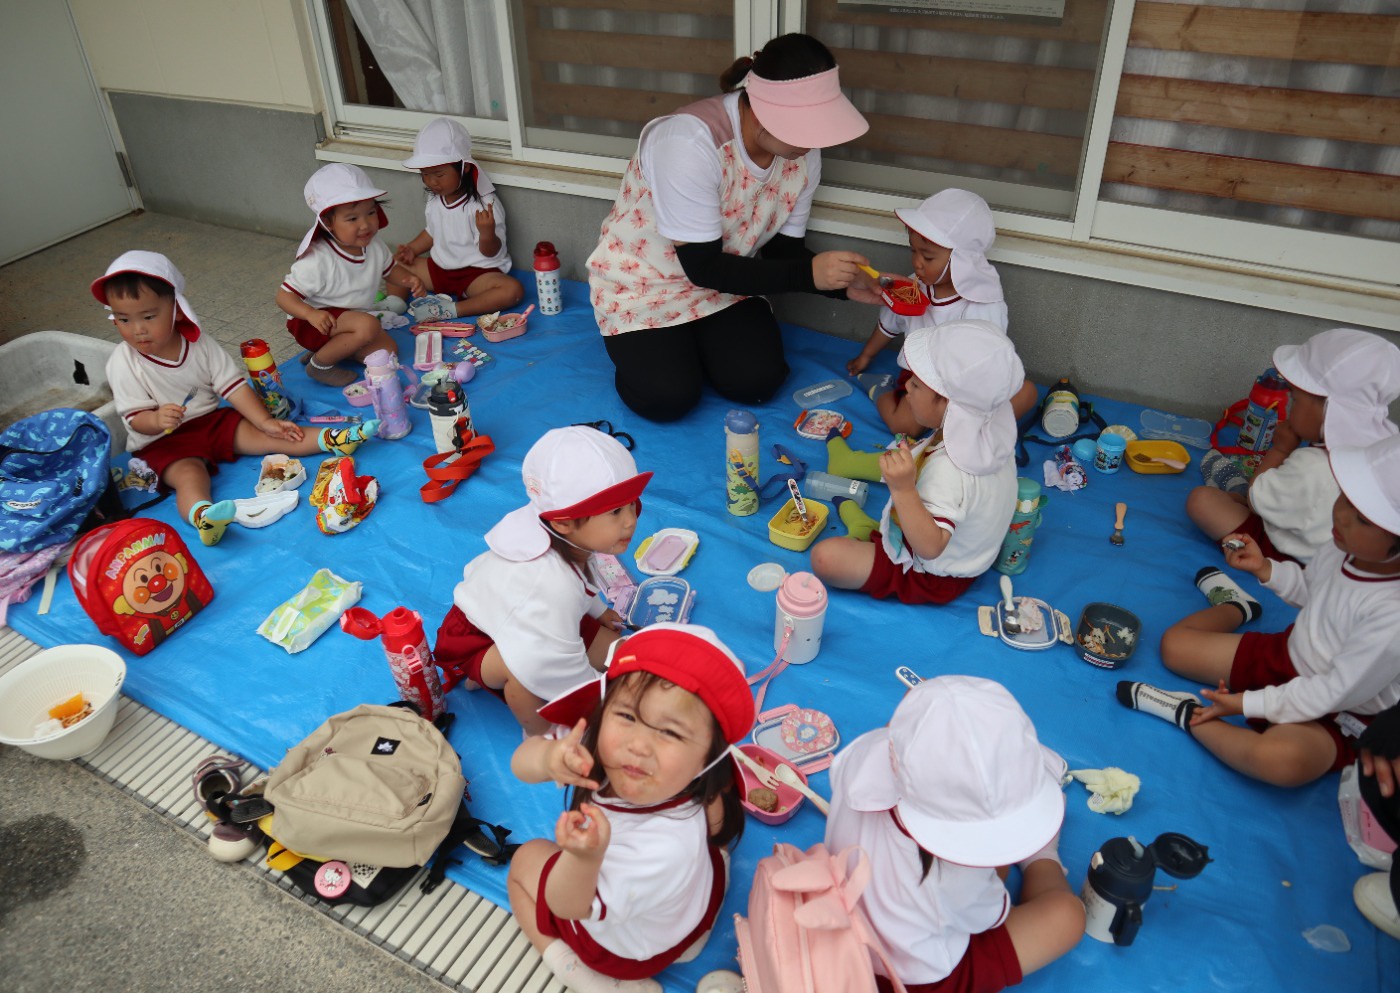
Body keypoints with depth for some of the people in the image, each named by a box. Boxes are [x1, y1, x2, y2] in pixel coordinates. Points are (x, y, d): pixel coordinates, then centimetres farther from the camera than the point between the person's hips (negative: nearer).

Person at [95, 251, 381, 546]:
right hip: (163, 441, -5)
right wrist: (157, 420, -39)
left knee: (265, 435, -13)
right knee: (189, 474, -34)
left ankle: (333, 439, -19)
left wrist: (265, 421, -12)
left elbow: (233, 385, -4)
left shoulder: (198, 343, -4)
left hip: (212, 419, 5)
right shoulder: (123, 364, -13)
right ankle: (201, 515, -64)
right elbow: (136, 419, -15)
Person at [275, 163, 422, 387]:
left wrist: (410, 279, -10)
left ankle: (329, 348, 10)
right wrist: (311, 314, -42)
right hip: (314, 323, -8)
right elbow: (284, 295, -23)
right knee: (369, 326, -32)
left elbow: (389, 269, 12)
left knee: (388, 350, -8)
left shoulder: (373, 245, -9)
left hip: (350, 319, 8)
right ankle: (320, 364, -12)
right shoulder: (318, 260, -29)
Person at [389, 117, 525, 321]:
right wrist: (412, 249, 7)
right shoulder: (435, 199, 4)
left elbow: (490, 252, -18)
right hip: (439, 268, 7)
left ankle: (451, 311, -40)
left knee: (513, 290, -35)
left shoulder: (484, 203, -17)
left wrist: (487, 234, -40)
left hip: (478, 273, -7)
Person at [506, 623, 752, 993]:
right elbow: (520, 762, -22)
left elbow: (568, 906, -35)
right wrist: (550, 758, -46)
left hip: (632, 943, -6)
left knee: (526, 860, 12)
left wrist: (585, 857, -58)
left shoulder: (665, 848, -47)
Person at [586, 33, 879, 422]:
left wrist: (843, 282, -23)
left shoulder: (803, 153, -13)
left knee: (757, 382, -14)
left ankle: (693, 338, 16)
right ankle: (638, 344, 13)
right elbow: (702, 267, -30)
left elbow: (782, 248, -4)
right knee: (667, 399, -20)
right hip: (643, 279, -5)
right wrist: (808, 273, -35)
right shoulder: (689, 142, -33)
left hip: (724, 278, 5)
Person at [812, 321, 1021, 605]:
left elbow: (930, 547, -42)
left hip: (932, 580, -9)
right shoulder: (992, 431, -13)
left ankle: (863, 527, 6)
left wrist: (904, 489, -52)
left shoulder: (949, 469, -39)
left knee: (825, 557, -22)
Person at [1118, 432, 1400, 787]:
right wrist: (1265, 569, -5)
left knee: (1282, 758, -42)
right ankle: (1233, 604, 37)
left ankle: (1188, 714, -21)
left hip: (1332, 717, -7)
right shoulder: (1344, 545, -12)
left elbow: (1337, 692, -24)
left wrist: (1249, 702, -20)